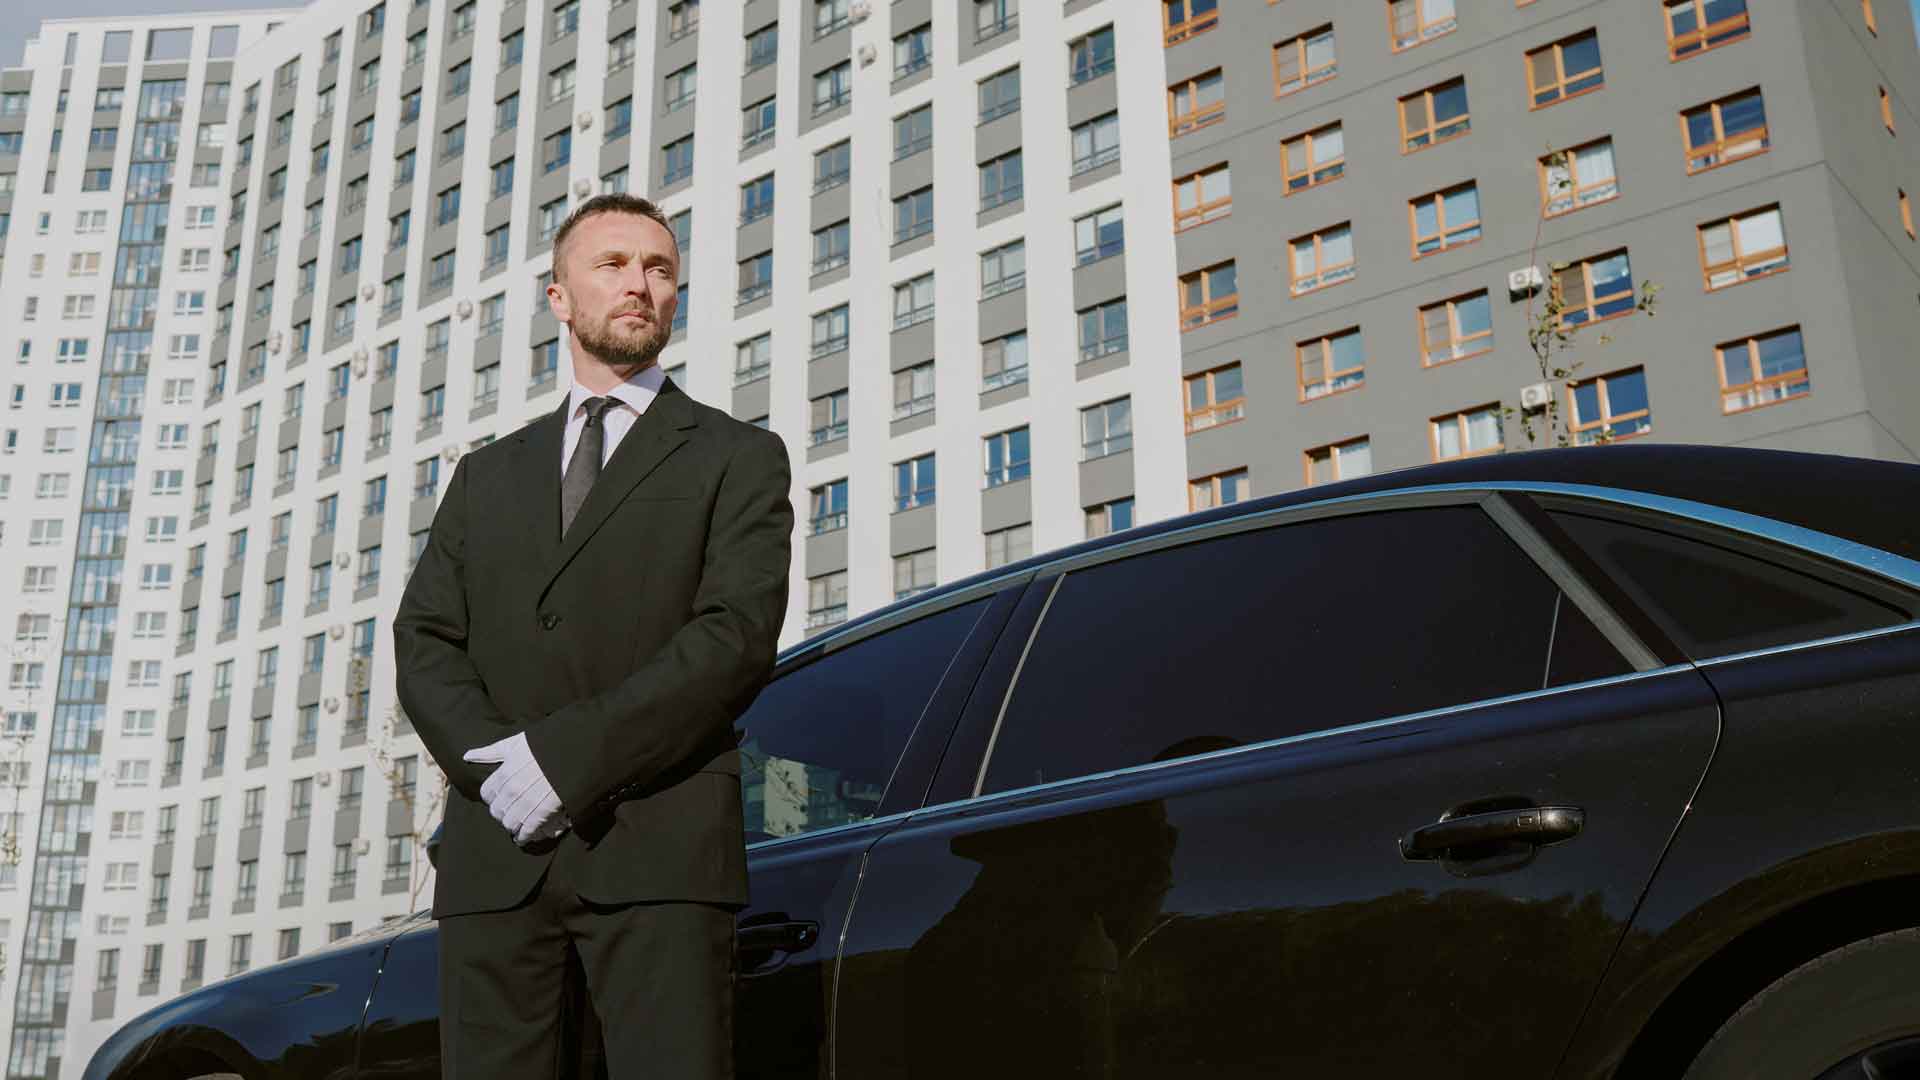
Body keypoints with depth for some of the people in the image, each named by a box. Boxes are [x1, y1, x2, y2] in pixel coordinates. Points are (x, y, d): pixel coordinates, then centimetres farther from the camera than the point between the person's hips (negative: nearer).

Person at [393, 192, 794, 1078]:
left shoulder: (737, 458, 10)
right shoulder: (487, 476, 23)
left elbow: (737, 637, -5)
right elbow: (423, 642, 12)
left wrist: (563, 756, -13)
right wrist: (493, 762, -8)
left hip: (656, 847, -3)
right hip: (496, 850, 4)